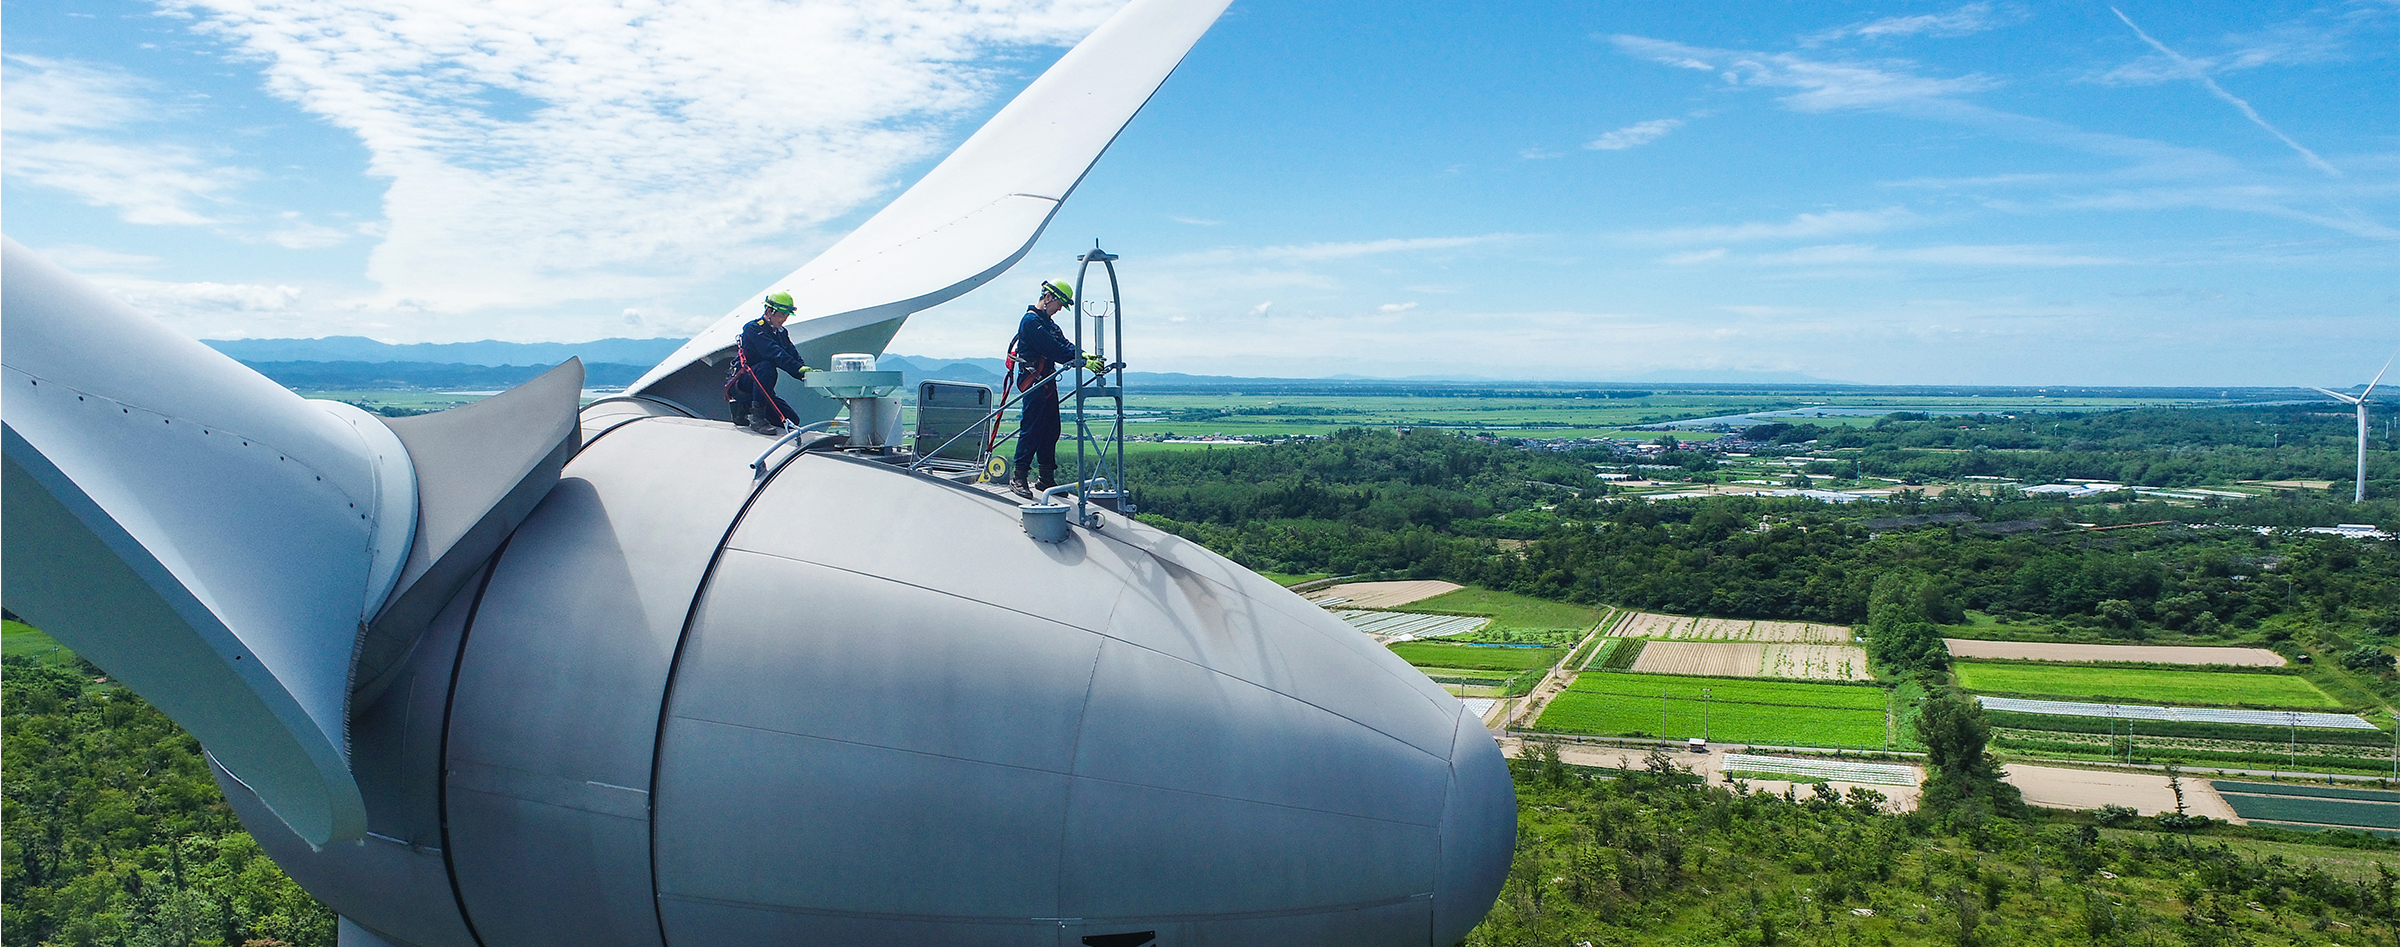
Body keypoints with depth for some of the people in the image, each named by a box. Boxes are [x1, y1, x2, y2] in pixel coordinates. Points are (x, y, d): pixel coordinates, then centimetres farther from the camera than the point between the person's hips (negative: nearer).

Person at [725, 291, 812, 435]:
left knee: (793, 420, -2)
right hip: (739, 383, -8)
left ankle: (744, 411, 15)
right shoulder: (753, 328, -14)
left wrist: (807, 371, -22)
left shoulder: (781, 333, 12)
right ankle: (756, 417, -31)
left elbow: (793, 356, 0)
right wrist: (799, 369, -41)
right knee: (766, 367, -37)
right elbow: (774, 353, -29)